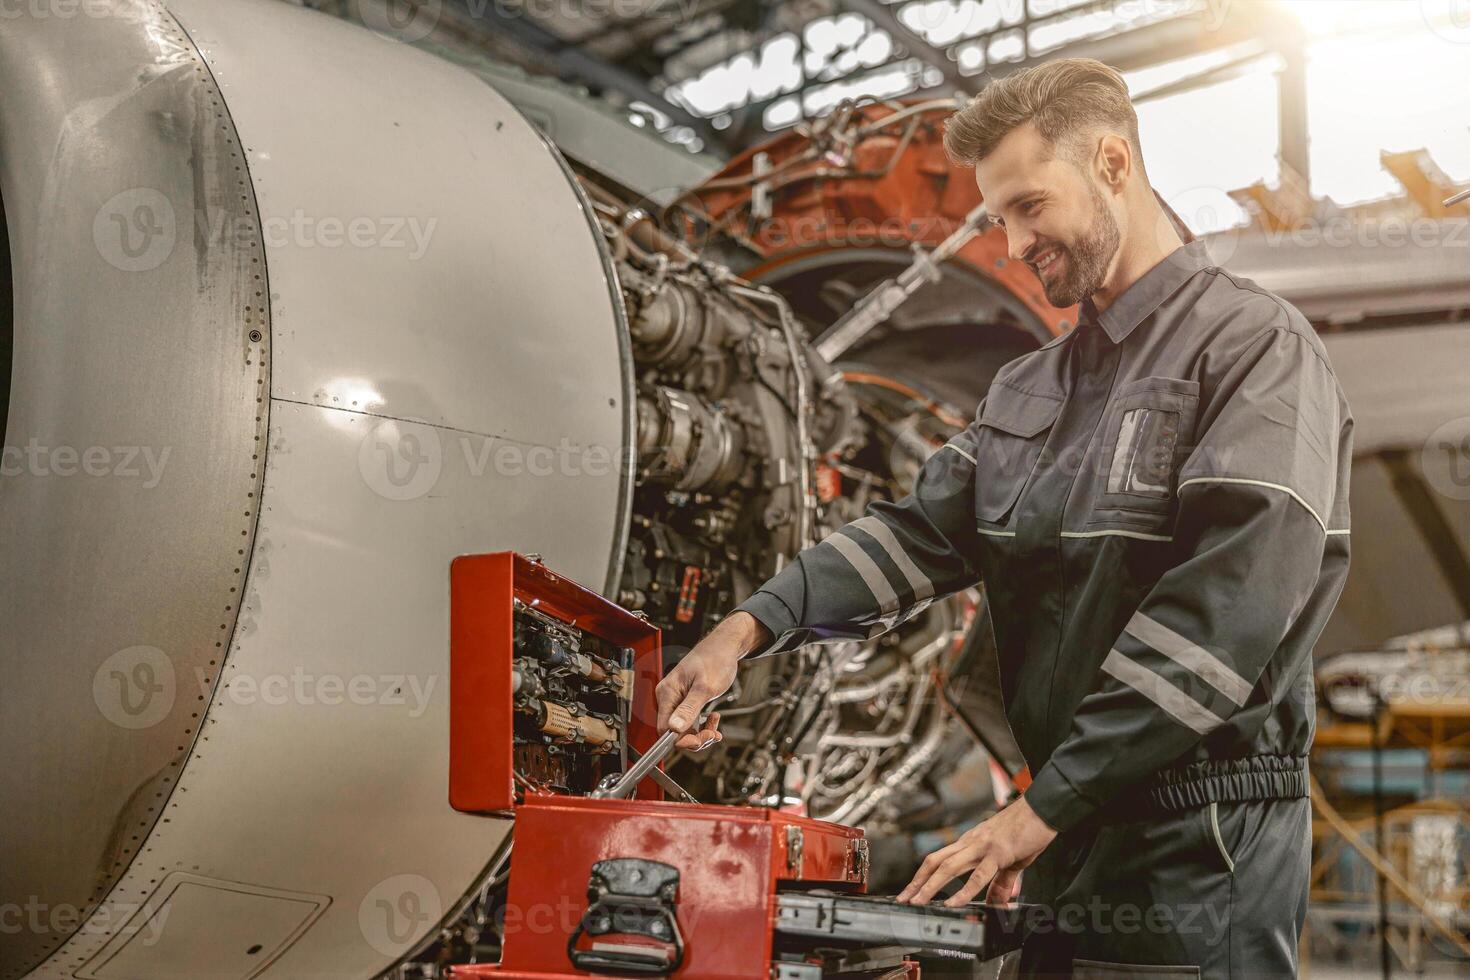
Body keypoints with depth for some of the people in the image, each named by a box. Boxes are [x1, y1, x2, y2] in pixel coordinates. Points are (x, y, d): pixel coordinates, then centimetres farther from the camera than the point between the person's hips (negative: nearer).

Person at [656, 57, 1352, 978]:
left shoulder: (1255, 343, -9)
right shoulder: (1032, 387, 16)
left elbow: (1235, 599, -19)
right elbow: (927, 528, 8)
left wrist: (1049, 803, -20)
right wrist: (754, 624, -9)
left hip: (1205, 840, -7)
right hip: (1072, 835, 7)